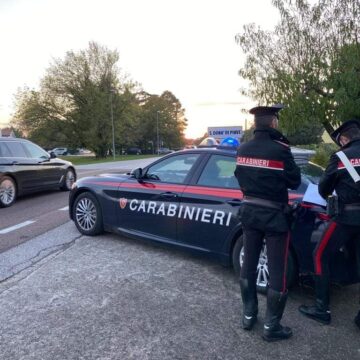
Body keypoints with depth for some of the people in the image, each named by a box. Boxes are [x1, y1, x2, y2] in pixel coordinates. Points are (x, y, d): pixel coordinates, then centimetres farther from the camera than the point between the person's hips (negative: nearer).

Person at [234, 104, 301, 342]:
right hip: (274, 215, -6)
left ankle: (248, 315, 29)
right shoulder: (280, 150, -18)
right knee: (277, 271, 6)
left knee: (249, 264, 16)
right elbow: (295, 182, -6)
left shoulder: (243, 150, 0)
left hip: (250, 211, 6)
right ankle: (272, 326, 16)